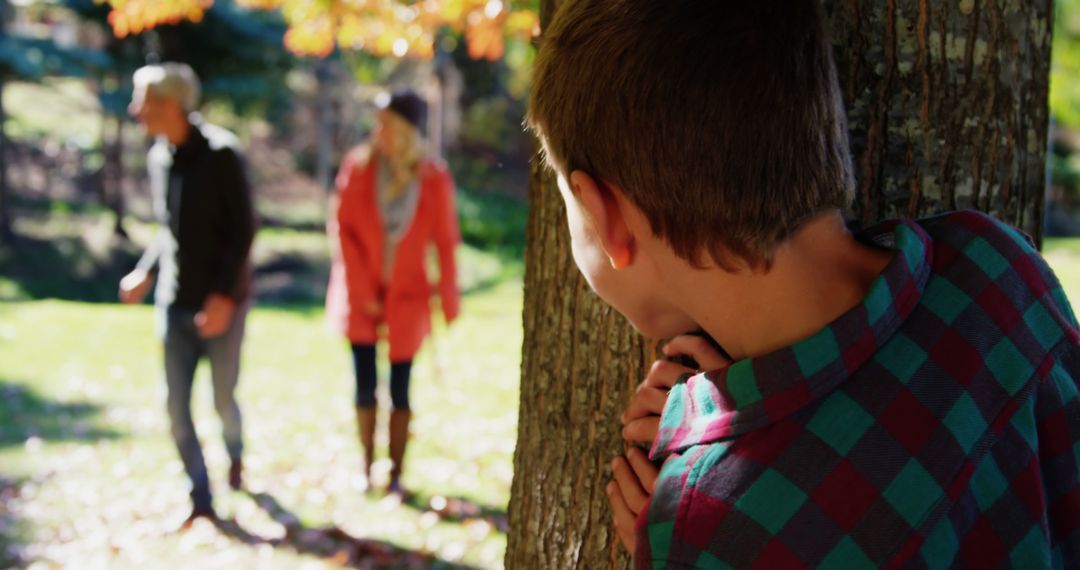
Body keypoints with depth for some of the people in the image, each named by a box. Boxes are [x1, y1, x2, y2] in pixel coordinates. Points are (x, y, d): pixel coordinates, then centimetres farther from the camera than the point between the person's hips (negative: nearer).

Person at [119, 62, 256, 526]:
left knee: (223, 399, 6)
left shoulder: (220, 154, -13)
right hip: (174, 303, 5)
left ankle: (235, 453, 39)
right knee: (177, 408, 1)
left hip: (221, 304, -5)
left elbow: (243, 230, -14)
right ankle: (201, 499, 14)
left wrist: (224, 295, -20)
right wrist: (146, 273, 7)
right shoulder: (158, 157, 6)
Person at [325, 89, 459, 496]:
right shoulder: (358, 166, -7)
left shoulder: (434, 179, -9)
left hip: (407, 295, -1)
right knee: (365, 383, 0)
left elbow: (445, 244, -4)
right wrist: (363, 291, -8)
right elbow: (342, 230, -4)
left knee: (400, 389, 3)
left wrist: (449, 304, -7)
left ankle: (396, 474, 14)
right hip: (361, 293, 1)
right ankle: (366, 469, 16)